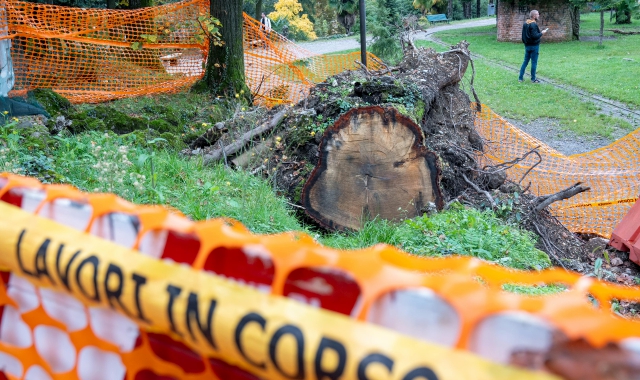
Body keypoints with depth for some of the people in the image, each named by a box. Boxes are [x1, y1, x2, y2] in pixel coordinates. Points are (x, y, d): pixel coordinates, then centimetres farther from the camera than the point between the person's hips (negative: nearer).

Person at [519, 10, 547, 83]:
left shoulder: (525, 24, 8)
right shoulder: (533, 24, -18)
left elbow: (523, 35, 14)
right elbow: (534, 36, -24)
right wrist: (541, 33, -10)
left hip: (527, 46, 8)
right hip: (534, 46, -8)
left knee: (525, 62, 13)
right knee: (534, 62, 1)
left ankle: (520, 78, 13)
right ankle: (533, 79, 6)